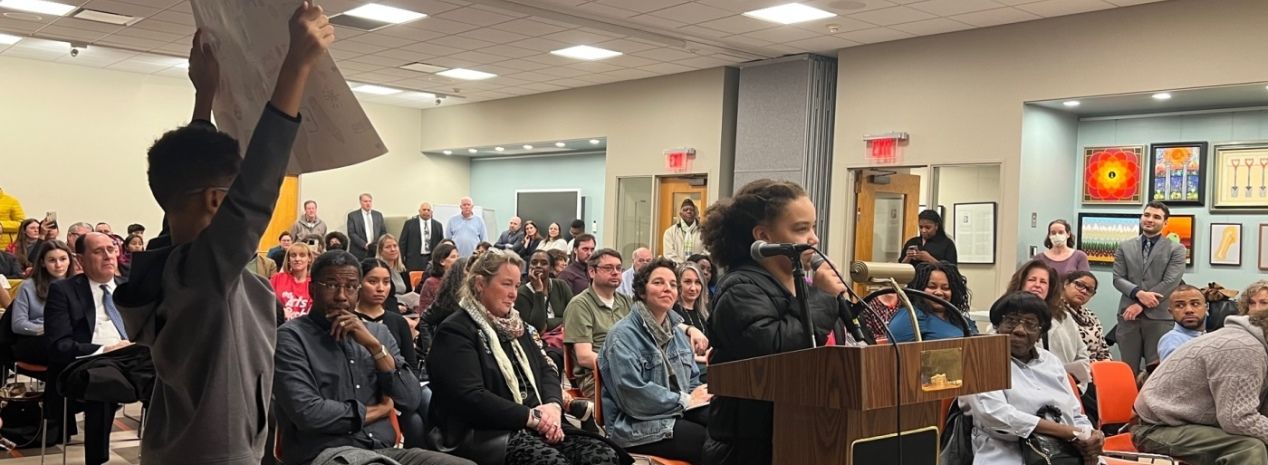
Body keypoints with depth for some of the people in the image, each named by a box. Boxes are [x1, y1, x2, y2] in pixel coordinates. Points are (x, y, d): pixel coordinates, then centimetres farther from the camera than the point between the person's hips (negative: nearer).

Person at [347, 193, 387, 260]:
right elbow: (351, 233, -5)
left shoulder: (378, 214, 13)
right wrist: (364, 245, -14)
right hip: (359, 253, -3)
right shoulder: (352, 215, 2)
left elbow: (383, 232, 14)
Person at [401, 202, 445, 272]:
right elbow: (403, 243, 5)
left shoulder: (438, 225, 11)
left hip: (433, 260, 2)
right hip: (414, 261, -2)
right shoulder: (409, 223, 5)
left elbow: (441, 244, 13)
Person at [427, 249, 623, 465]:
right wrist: (531, 416, -17)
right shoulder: (455, 331, -6)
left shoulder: (517, 325, 22)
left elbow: (546, 369, 16)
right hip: (485, 432, -7)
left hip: (536, 424, 8)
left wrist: (553, 405, -6)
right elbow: (471, 397, -17)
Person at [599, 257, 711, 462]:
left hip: (679, 414, 7)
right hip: (637, 426, -7)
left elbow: (693, 381, 19)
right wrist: (684, 401, -14)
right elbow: (633, 395, -21)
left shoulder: (676, 332, 15)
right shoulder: (623, 335, -11)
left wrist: (700, 396, -6)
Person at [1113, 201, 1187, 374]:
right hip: (1128, 314, 2)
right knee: (1128, 368, 6)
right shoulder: (1124, 247, 12)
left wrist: (1141, 305, -11)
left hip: (1159, 316, -2)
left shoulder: (1176, 249, 4)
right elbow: (1118, 279, 4)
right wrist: (1139, 293, -15)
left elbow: (1170, 282, -7)